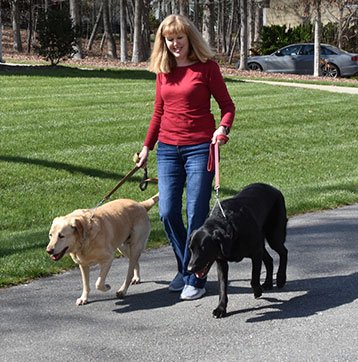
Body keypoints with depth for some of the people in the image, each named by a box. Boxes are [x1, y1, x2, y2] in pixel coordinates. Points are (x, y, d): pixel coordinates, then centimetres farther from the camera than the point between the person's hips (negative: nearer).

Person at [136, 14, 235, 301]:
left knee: (196, 214, -4)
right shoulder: (163, 70, 10)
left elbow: (227, 105, -2)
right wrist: (147, 146, 19)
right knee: (168, 213, 2)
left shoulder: (206, 66, -4)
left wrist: (223, 128, -21)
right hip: (168, 148, 5)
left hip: (200, 148, -5)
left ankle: (195, 279, 7)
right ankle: (185, 269, 21)